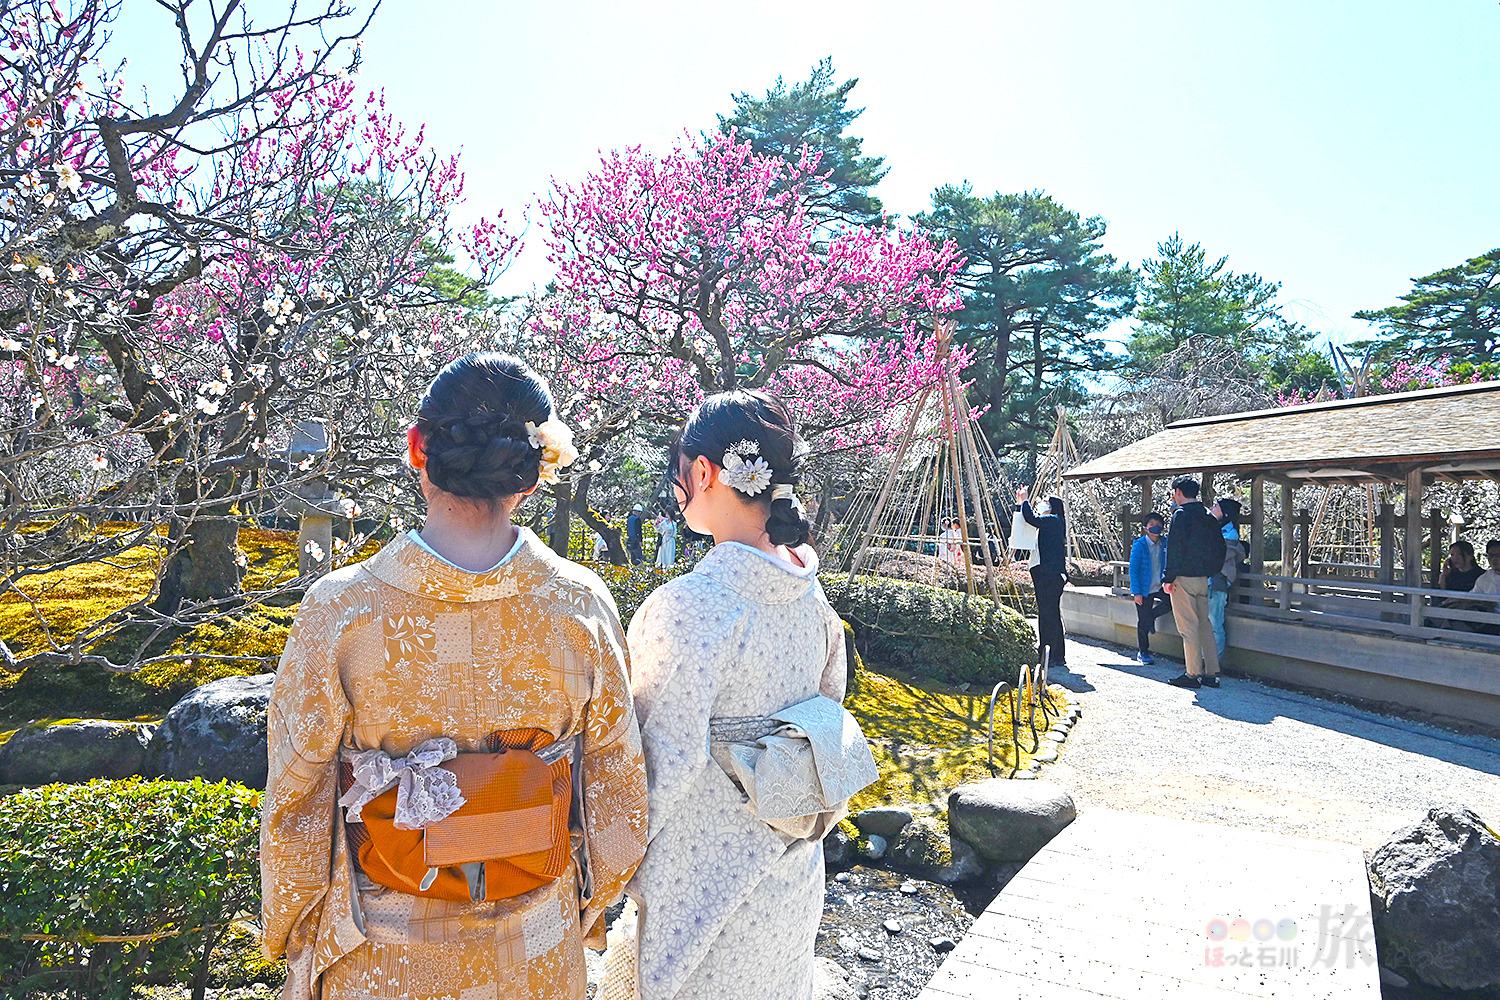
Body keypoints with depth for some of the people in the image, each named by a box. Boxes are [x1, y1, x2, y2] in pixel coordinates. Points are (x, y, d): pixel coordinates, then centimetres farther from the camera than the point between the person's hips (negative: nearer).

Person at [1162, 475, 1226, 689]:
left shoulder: (1181, 514, -11)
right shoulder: (1208, 516, 14)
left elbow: (1175, 549, -15)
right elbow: (1220, 547, 17)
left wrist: (1168, 578, -13)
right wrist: (1212, 571, 20)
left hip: (1184, 578, -8)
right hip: (1203, 578, 8)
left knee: (1188, 627, -4)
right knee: (1205, 625, 11)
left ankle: (1193, 674, -1)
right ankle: (1211, 673, 13)